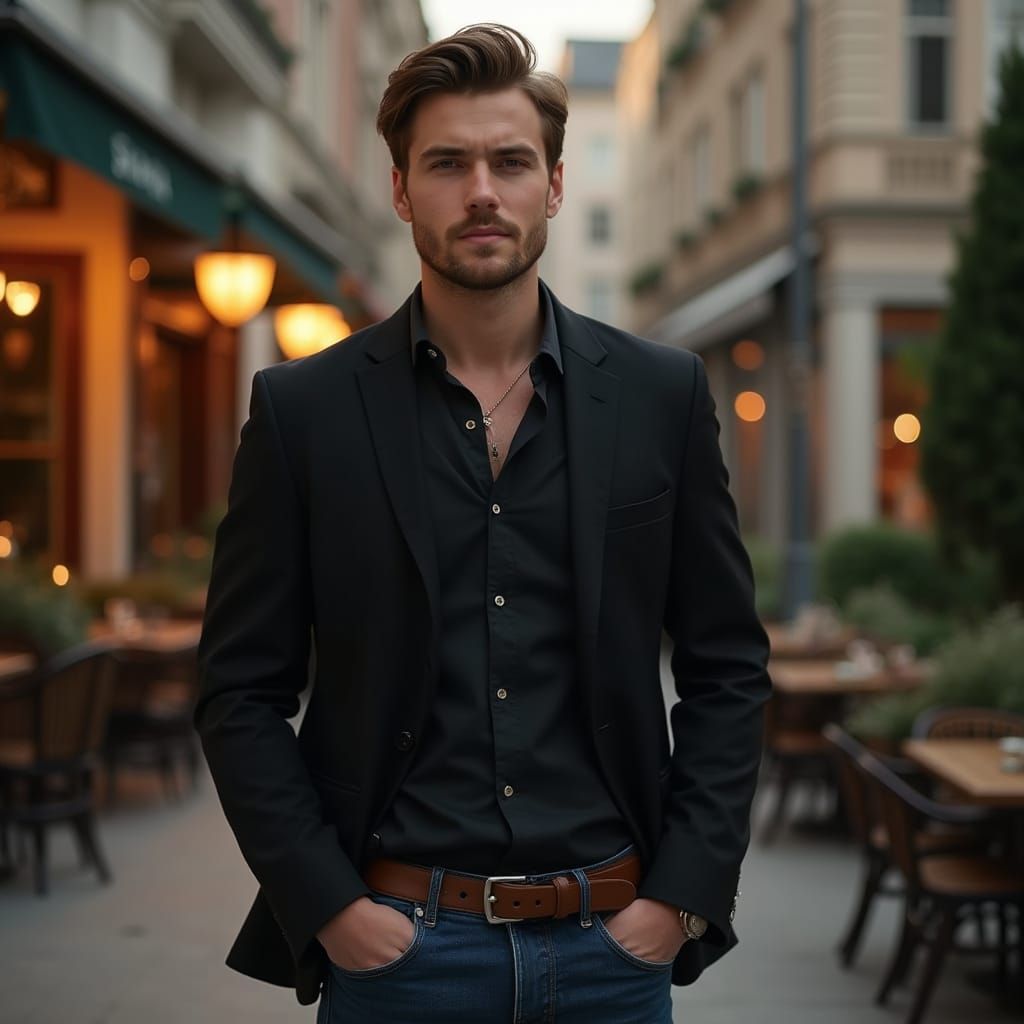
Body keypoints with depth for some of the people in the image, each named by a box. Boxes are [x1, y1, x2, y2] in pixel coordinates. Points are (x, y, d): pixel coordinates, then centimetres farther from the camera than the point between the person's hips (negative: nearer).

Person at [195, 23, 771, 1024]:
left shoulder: (662, 394, 2)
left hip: (613, 943, 1)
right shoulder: (303, 408, -2)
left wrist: (683, 895, -3)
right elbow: (242, 691, 0)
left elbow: (727, 669, 5)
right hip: (396, 944, -1)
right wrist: (327, 905, -8)